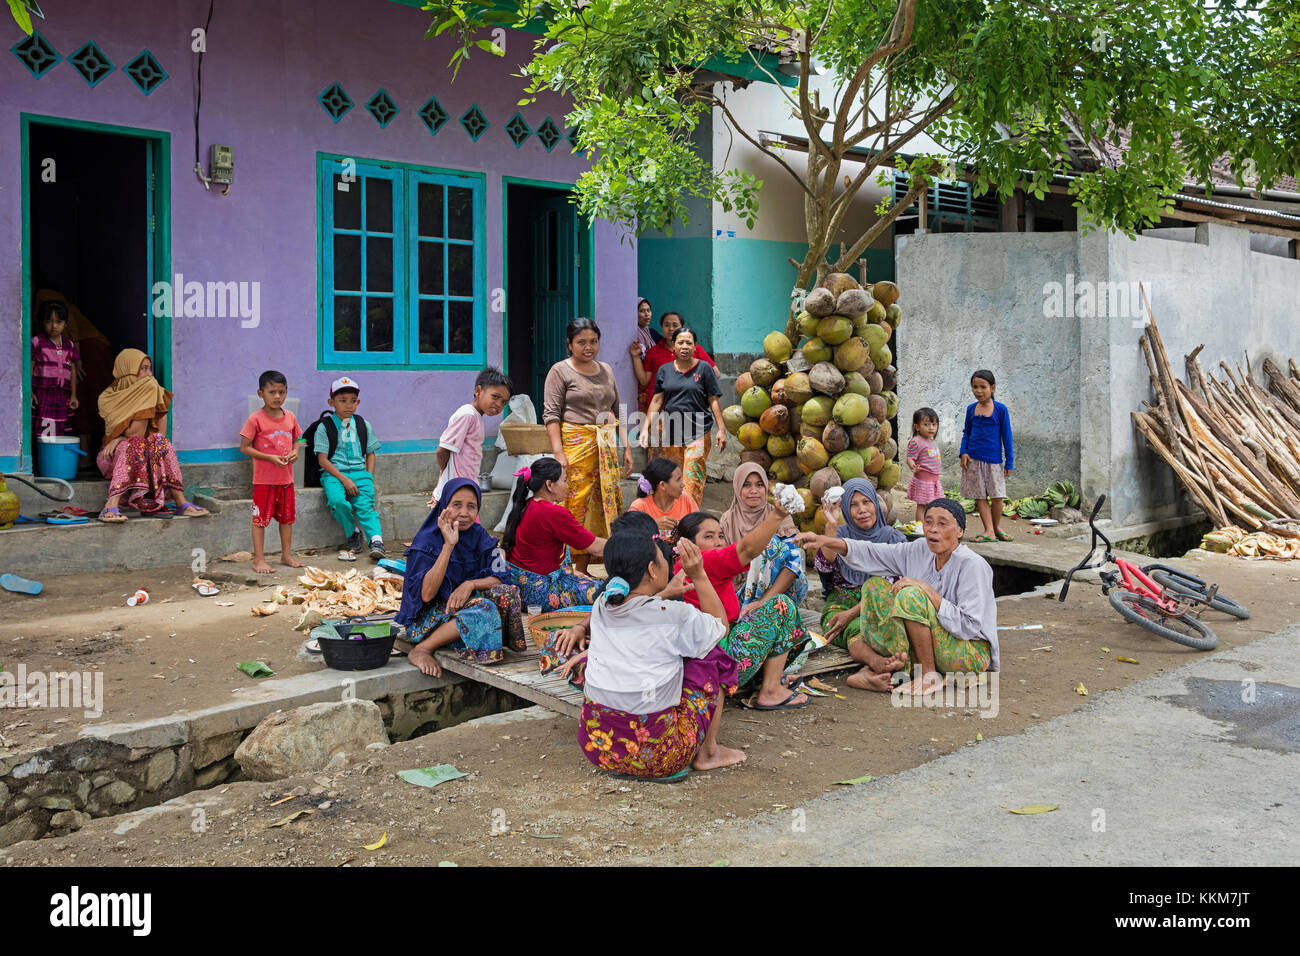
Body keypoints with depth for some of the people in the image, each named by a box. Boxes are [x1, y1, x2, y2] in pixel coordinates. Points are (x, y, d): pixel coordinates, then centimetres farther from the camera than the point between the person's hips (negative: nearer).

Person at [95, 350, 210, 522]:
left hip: (145, 457, 3)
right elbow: (135, 434, -17)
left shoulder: (154, 392, 3)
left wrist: (119, 440, -16)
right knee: (133, 445, -34)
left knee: (159, 441, -27)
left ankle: (182, 504, -36)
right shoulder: (107, 398, -7)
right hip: (113, 457, -3)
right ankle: (111, 507, -49)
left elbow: (161, 434, -8)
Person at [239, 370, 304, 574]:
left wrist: (295, 452, -4)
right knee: (260, 518, 0)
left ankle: (286, 555, 27)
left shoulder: (290, 417, 5)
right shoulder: (256, 419, -11)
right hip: (264, 479, -6)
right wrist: (270, 458, -18)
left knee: (287, 517, 14)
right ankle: (259, 559, 6)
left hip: (286, 478, 6)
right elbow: (244, 447, -10)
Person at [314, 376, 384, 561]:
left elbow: (370, 454, 19)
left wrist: (369, 477, 1)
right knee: (337, 500, -30)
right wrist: (344, 479, -14)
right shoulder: (325, 427, 2)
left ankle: (376, 541, -35)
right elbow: (323, 460, -4)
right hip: (333, 473, -2)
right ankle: (353, 534, -8)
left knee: (365, 505, -23)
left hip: (359, 472, 2)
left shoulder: (363, 425, 13)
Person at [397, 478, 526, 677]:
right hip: (428, 617, -4)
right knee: (484, 609, -32)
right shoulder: (427, 540, -13)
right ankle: (421, 650, -22)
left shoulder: (479, 535, 3)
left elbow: (498, 578, -2)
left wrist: (470, 584, -24)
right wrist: (449, 545, -28)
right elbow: (426, 595, -24)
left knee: (506, 594, -21)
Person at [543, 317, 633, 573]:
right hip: (576, 444, -5)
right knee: (577, 504, -9)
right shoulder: (560, 371, 1)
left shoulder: (606, 371, 17)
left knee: (610, 502, 2)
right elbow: (551, 414, -6)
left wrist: (626, 447, 13)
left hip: (606, 447, 5)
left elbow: (617, 411, 21)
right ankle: (579, 569, -5)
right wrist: (558, 453, -16)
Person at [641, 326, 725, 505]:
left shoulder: (704, 368, 2)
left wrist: (721, 429, -3)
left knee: (693, 483, -10)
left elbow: (714, 400, 1)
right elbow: (657, 401, 12)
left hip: (698, 433, -3)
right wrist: (646, 428, 5)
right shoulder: (664, 370, 10)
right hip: (671, 433, 4)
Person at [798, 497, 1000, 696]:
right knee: (875, 585, 0)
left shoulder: (972, 565, -20)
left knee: (911, 594, -26)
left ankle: (929, 675, -17)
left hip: (973, 653, -8)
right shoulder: (921, 550, 0)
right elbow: (873, 553, -1)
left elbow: (970, 627, -26)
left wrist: (928, 590, -27)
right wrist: (827, 541, -15)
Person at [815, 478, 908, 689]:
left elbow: (887, 586, -4)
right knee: (856, 631, -38)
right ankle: (878, 663, -68)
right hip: (840, 604, 0)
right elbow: (823, 566, -8)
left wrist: (852, 613, -15)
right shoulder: (841, 535, 14)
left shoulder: (892, 538, 9)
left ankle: (869, 670, -66)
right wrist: (831, 525, -18)